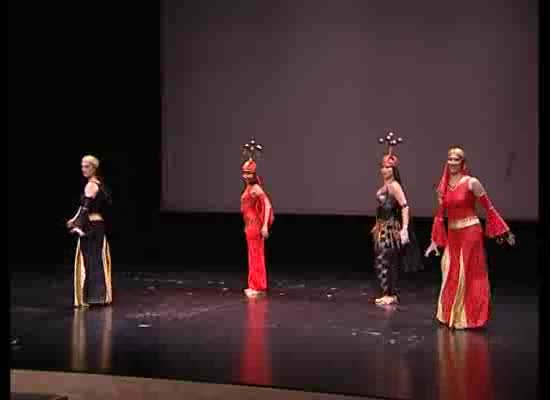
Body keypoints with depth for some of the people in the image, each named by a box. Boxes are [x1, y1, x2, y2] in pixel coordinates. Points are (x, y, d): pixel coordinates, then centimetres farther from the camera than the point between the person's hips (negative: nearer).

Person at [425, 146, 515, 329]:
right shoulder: (443, 186, 6)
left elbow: (488, 207, -6)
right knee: (452, 276, 10)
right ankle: (452, 316, 23)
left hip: (470, 232, -5)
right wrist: (435, 240, 12)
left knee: (470, 275, 2)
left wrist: (504, 231, -5)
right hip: (452, 234, 5)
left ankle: (469, 317, 11)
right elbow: (440, 215, 11)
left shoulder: (472, 183, -10)